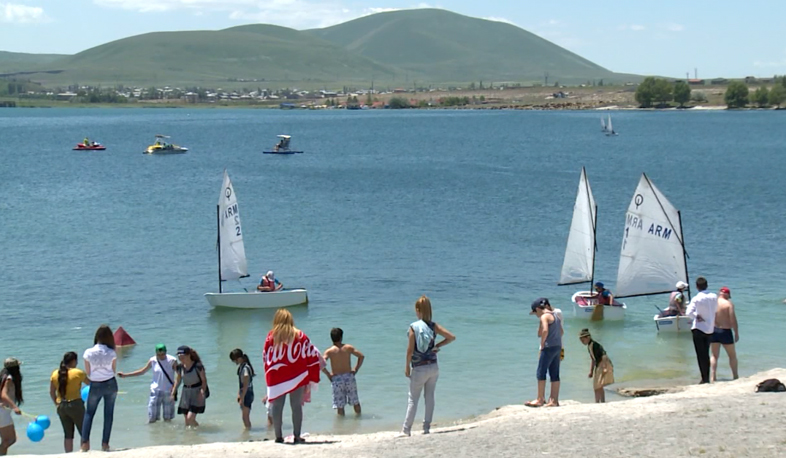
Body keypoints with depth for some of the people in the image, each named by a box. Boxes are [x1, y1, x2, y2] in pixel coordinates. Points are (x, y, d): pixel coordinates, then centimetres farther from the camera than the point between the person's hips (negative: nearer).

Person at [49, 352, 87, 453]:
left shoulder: (55, 374, 4)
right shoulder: (78, 373, -10)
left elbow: (51, 392, 9)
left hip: (61, 406, 5)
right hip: (75, 405, -5)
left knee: (68, 435, 12)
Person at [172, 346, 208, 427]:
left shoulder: (197, 366, -14)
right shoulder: (180, 367, 0)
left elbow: (204, 380, -8)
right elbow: (178, 380, 14)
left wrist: (202, 392, -21)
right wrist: (173, 393, 10)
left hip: (197, 393, -5)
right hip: (186, 392, 5)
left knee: (190, 418, -14)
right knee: (187, 420, 5)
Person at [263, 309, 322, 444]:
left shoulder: (271, 336, -1)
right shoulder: (300, 335, 1)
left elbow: (266, 358, 4)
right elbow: (312, 355, 3)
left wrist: (268, 377, 15)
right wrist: (311, 377, 10)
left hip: (276, 378, 0)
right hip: (297, 377, 0)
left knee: (276, 406, 6)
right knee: (296, 406, 5)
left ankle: (278, 436, 5)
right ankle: (297, 436, 4)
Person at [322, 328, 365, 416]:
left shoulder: (329, 351, -6)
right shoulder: (348, 348, 0)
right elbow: (361, 356, 0)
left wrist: (328, 374, -6)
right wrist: (356, 369, 7)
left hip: (336, 379, -2)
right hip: (349, 376, 2)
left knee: (339, 405, 4)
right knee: (355, 402, 18)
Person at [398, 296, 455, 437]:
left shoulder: (413, 327, -13)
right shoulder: (433, 326, -2)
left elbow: (410, 349, -13)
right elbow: (451, 337, -4)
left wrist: (407, 366, -3)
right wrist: (437, 346, 4)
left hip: (419, 369, -4)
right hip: (433, 367, 4)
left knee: (413, 399, 3)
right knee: (430, 397, 12)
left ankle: (406, 429, 5)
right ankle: (426, 427, 16)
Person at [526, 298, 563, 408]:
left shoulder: (544, 317, -10)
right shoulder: (555, 315, 18)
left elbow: (545, 331, -24)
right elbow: (561, 331, 25)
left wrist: (542, 344, -13)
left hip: (549, 347, -9)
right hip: (557, 347, 9)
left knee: (541, 373, -3)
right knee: (554, 375, 8)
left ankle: (540, 399, -3)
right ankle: (554, 400, 8)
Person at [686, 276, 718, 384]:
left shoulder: (696, 299, -16)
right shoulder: (714, 297, -1)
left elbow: (689, 313, -25)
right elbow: (715, 311, 8)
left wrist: (697, 317, -8)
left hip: (699, 329, -5)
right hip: (710, 329, 5)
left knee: (701, 355, 1)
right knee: (706, 354, 15)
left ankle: (704, 378, -1)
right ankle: (707, 377, 17)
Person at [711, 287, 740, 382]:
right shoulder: (729, 303, -9)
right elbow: (733, 320, -13)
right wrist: (736, 333, -6)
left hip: (713, 331, 3)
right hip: (725, 331, -3)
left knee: (714, 356, 12)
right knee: (732, 355, 13)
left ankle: (712, 377, 1)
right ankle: (735, 377, 18)